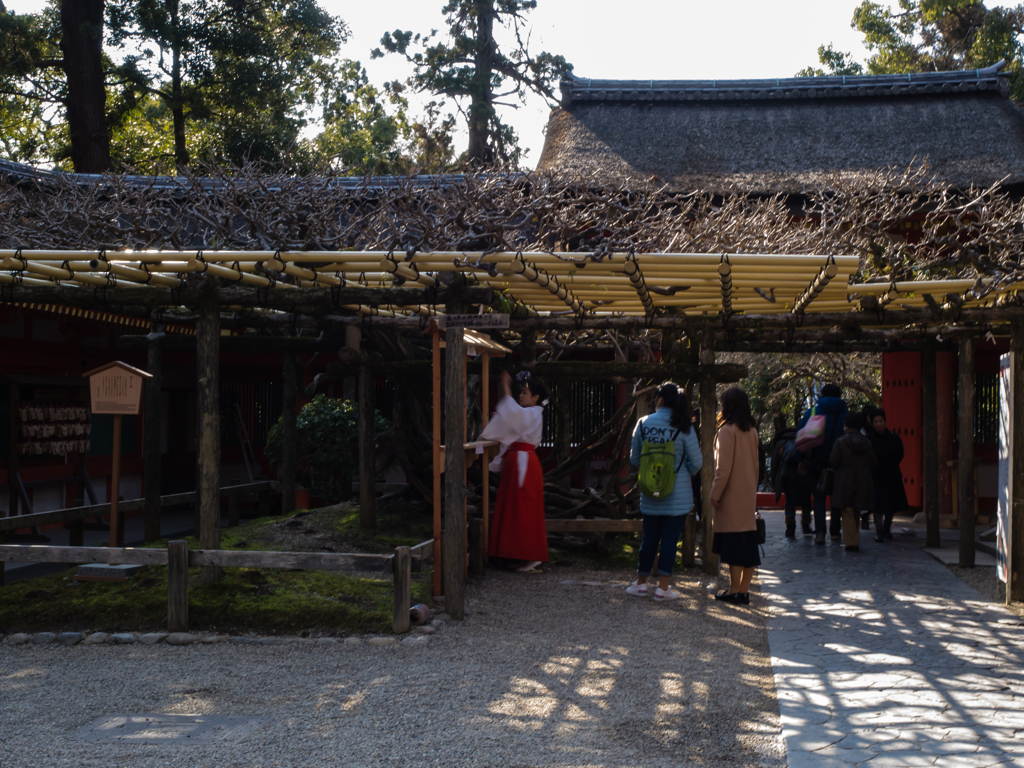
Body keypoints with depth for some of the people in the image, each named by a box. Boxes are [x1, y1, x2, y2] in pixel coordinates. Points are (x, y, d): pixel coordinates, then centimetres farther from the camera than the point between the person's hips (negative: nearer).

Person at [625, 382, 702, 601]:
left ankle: (641, 583, 20)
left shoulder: (643, 424, -2)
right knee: (670, 538, 3)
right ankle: (663, 587, 4)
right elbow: (696, 462, -5)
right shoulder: (683, 428, -9)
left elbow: (634, 459, 5)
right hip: (678, 495, -2)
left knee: (649, 538, 13)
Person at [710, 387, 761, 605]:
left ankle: (734, 591, 0)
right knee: (748, 544, 8)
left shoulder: (727, 430, -13)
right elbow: (755, 465, 15)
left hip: (731, 497, -7)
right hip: (748, 496, 7)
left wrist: (715, 494, -10)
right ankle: (744, 590, 12)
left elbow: (723, 468, -16)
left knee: (733, 545, -3)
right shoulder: (751, 431, 9)